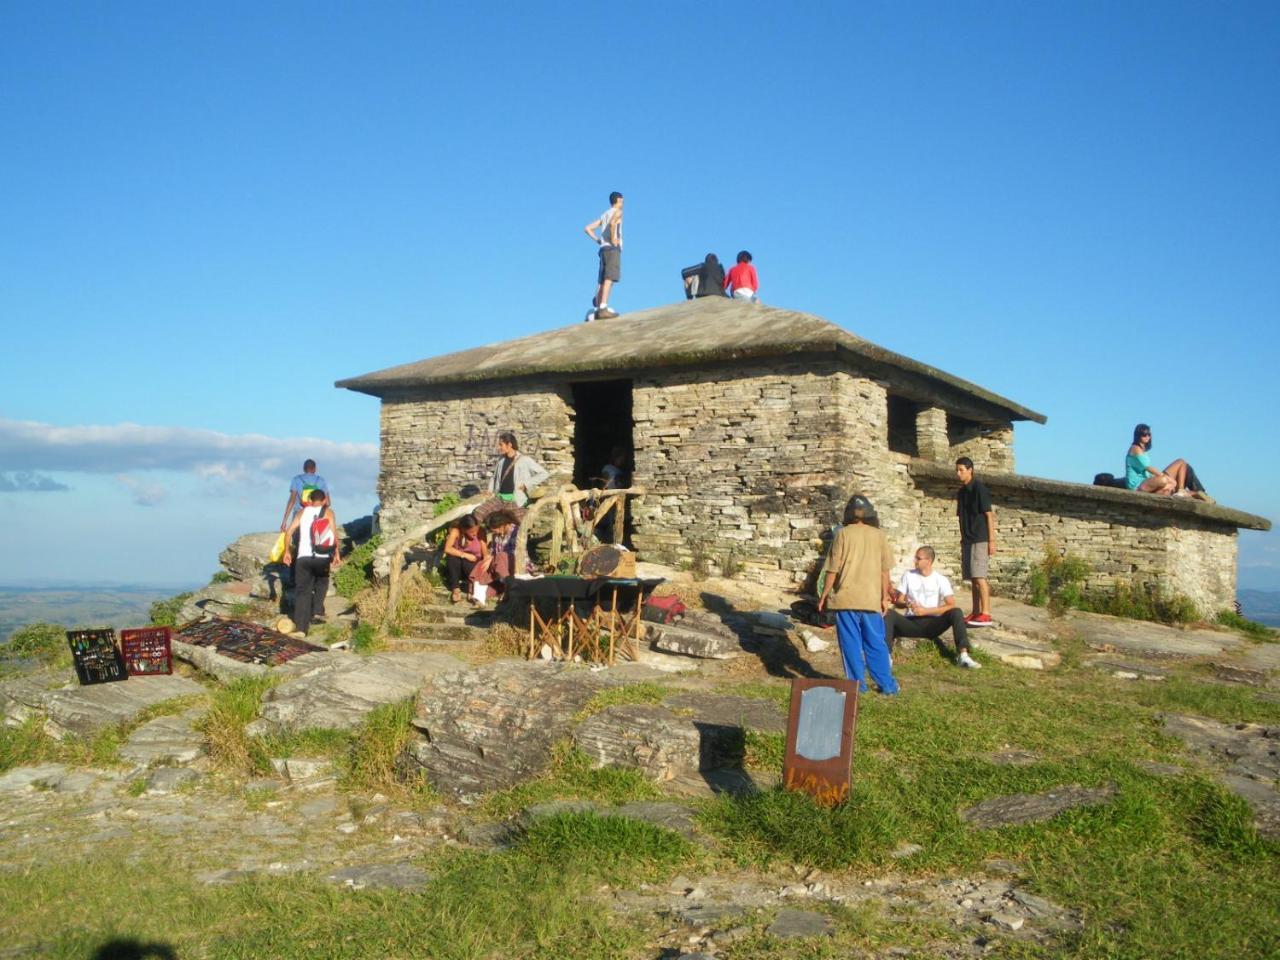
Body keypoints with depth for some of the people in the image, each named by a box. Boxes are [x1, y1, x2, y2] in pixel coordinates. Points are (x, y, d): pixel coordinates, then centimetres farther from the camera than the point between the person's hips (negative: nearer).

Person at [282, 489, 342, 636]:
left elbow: (289, 531, 5)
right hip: (322, 558, -1)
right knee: (321, 584, 26)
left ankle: (301, 628, -8)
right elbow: (334, 533, -6)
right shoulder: (328, 512, 6)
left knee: (303, 591, 2)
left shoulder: (303, 512, 13)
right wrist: (337, 553, -4)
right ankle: (317, 611, 13)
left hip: (304, 557, 1)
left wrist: (287, 551, 12)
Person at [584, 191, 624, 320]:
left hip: (604, 248, 8)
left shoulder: (604, 215, 23)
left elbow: (587, 228, 20)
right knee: (609, 279, -16)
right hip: (613, 248, -8)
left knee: (602, 281, 7)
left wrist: (598, 240, 15)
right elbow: (612, 223, -24)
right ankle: (603, 308, -27)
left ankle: (597, 309, 2)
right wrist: (613, 239, -15)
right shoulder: (617, 211, 0)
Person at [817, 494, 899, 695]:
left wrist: (823, 596, 2)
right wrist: (884, 597, 12)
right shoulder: (879, 535, 2)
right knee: (876, 644, 11)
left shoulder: (844, 534, -5)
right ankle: (887, 685, 16)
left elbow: (832, 569, -6)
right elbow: (884, 571, 4)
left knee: (851, 645, 5)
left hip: (846, 599, -3)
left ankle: (857, 684, 7)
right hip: (872, 599, 3)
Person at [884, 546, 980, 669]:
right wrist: (907, 604, -15)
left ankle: (963, 655, -36)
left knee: (956, 612, -28)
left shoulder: (941, 580, 3)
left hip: (932, 623, -1)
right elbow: (898, 602, 9)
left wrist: (925, 610, -15)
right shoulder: (908, 575, 11)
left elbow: (951, 605, -8)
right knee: (889, 614, -29)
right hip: (911, 622, 1)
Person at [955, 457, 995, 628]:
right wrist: (963, 540, 16)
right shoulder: (961, 492, 14)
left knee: (979, 576, -13)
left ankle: (986, 614, -14)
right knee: (972, 578, 8)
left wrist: (992, 540, -15)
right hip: (967, 540, 8)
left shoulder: (979, 488, -8)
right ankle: (975, 613, 10)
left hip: (980, 540, -8)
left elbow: (989, 514, -11)